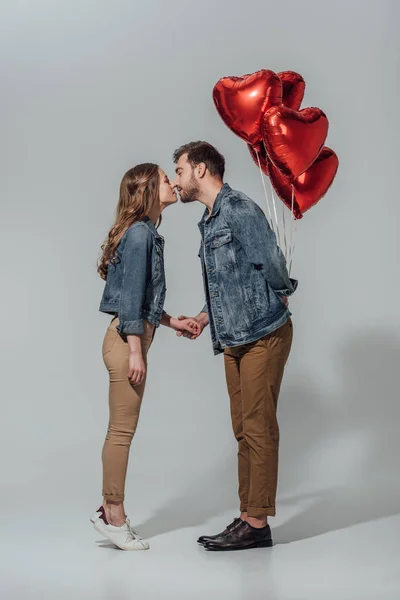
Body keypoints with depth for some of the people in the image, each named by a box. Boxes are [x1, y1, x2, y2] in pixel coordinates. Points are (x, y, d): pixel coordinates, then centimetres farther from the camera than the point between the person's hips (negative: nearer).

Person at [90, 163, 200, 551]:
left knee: (122, 430, 12)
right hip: (127, 340, -10)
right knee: (122, 430, -2)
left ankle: (109, 511, 21)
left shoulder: (148, 234, 16)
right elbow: (131, 296, -17)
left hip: (133, 338, 10)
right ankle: (114, 517, 7)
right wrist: (136, 351, -18)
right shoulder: (139, 233, -13)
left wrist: (173, 322, 19)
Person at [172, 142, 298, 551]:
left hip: (263, 336, -9)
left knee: (259, 428, -4)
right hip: (234, 341, 9)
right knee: (243, 429, 11)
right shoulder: (209, 222, 17)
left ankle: (258, 524, 4)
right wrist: (203, 317, 11)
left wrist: (278, 299, -1)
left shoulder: (240, 210, -13)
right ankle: (247, 517, 20)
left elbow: (272, 265, -17)